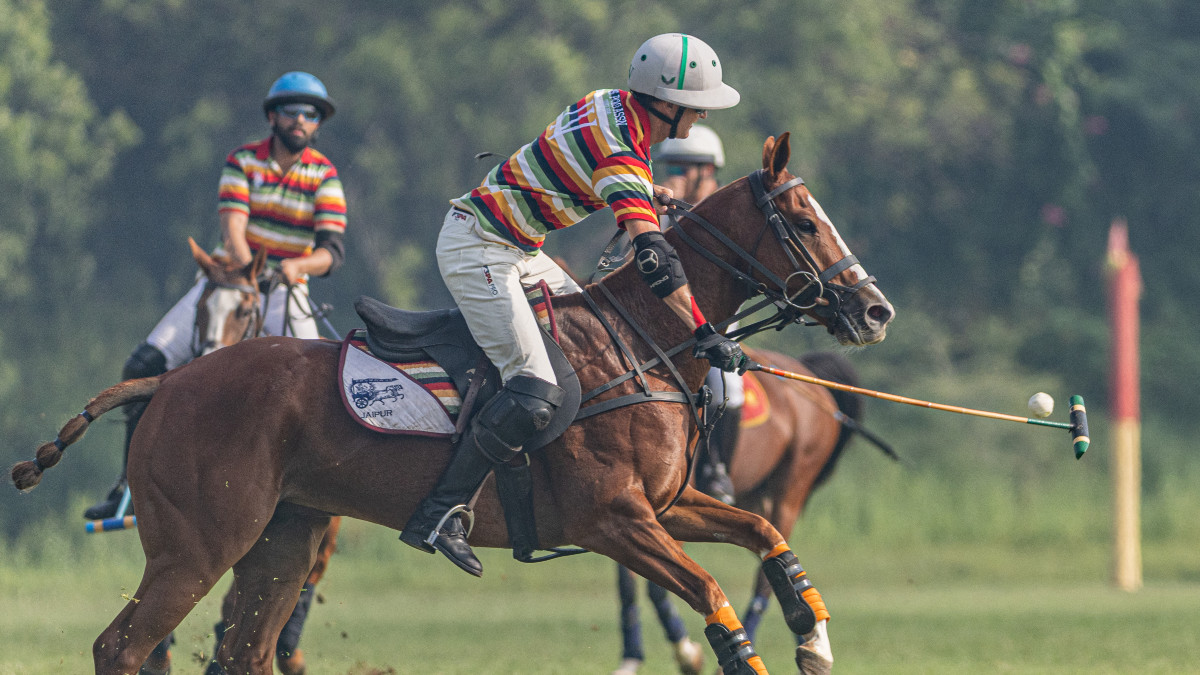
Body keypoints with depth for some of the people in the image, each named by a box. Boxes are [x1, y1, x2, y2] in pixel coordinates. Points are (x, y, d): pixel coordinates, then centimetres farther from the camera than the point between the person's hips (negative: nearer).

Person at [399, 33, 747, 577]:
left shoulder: (613, 105, 4)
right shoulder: (621, 153, -24)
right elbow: (653, 258, -30)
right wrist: (704, 334, -28)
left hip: (514, 247, 11)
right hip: (476, 251, -11)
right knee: (536, 391, -20)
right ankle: (437, 514, -18)